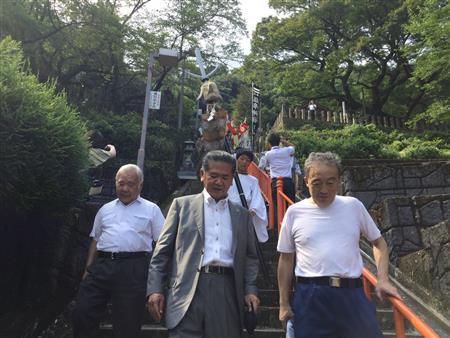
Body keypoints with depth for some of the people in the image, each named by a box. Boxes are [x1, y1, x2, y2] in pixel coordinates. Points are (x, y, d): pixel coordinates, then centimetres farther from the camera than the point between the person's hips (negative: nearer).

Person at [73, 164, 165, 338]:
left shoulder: (151, 209, 7)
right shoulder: (105, 209, 19)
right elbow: (95, 240, 21)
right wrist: (88, 269, 11)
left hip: (133, 269, -3)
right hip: (102, 266, 4)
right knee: (82, 313, -1)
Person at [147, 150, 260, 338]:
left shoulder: (242, 214, 15)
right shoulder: (182, 205, 8)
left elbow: (250, 257, 16)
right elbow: (162, 251, 5)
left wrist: (250, 290, 3)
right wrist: (155, 289, -2)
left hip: (227, 292, 3)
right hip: (189, 290, -2)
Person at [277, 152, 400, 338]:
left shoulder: (353, 206, 4)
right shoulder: (295, 212, 0)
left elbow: (378, 242, 15)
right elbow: (286, 259, 6)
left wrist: (383, 279, 1)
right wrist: (284, 304, 7)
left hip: (352, 293, 1)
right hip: (310, 297, -1)